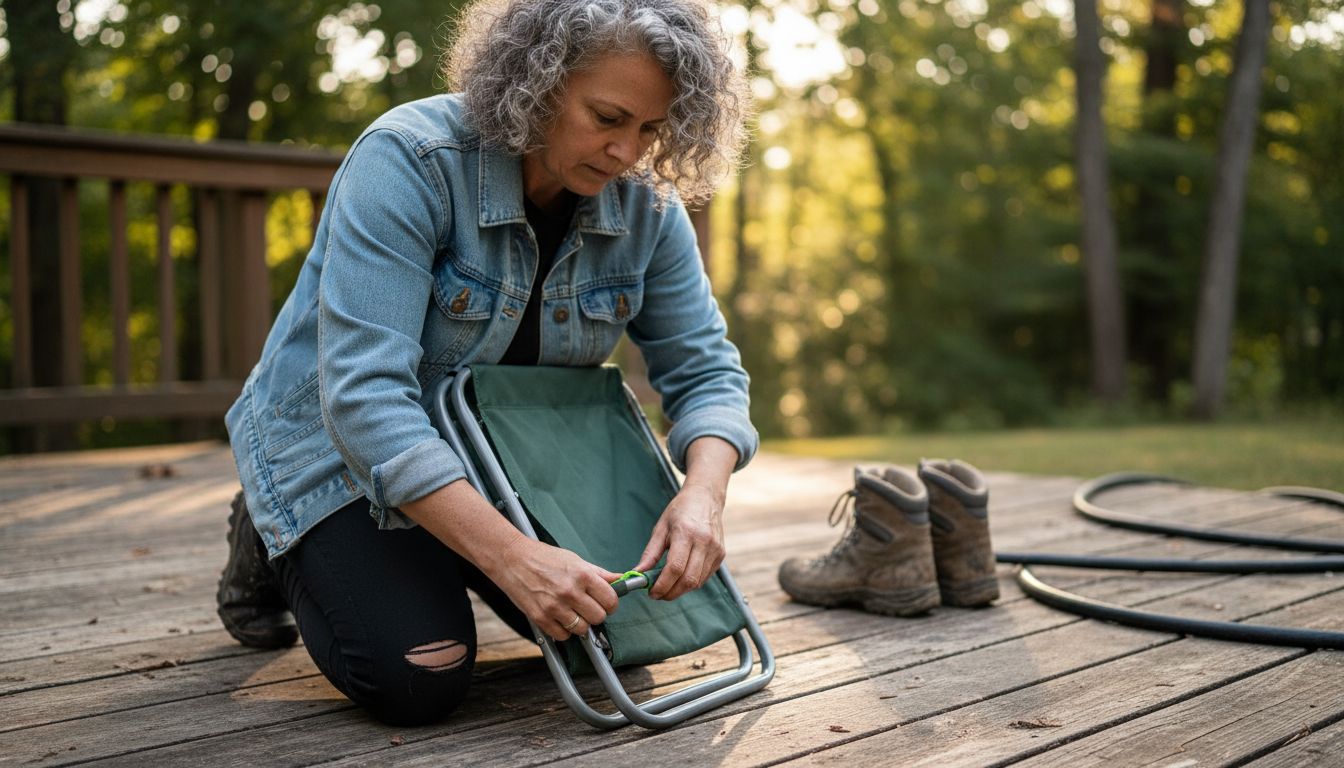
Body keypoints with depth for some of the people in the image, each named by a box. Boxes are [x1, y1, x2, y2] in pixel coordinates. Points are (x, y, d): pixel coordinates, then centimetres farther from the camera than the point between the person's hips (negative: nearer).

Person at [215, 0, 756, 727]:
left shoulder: (645, 205, -14)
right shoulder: (409, 159, -30)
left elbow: (704, 368, -8)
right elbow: (364, 394, -37)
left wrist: (702, 492, -31)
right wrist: (512, 556, -44)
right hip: (342, 440, -5)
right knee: (418, 680, -20)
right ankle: (273, 546, 10)